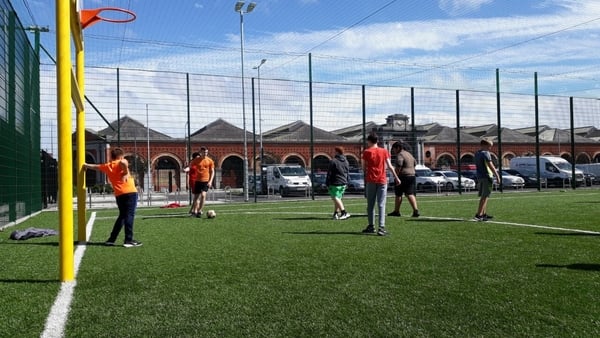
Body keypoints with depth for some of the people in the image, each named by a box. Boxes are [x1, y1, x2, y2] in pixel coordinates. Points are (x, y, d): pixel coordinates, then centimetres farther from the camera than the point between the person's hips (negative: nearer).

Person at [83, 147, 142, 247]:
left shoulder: (107, 166, 18)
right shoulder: (121, 163, 2)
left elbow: (95, 166, 37)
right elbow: (123, 162, -24)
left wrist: (86, 165, 56)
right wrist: (126, 173, -14)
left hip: (119, 195, 6)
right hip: (130, 192, -6)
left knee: (122, 216, 18)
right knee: (129, 215, -7)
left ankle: (111, 239, 21)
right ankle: (129, 240, -11)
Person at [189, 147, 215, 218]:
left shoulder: (210, 161, 2)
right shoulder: (196, 160, 2)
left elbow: (212, 172, 5)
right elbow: (190, 167, 7)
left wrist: (210, 181, -4)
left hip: (206, 181, -1)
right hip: (198, 180, 1)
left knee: (203, 195, -17)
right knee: (196, 196, 7)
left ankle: (199, 211, -9)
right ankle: (194, 211, 25)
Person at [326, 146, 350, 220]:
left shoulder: (333, 161, -12)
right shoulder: (346, 161, 12)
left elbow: (329, 174, -11)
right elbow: (348, 172, 17)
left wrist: (327, 184, -5)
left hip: (335, 183, -7)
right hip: (343, 183, 8)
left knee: (336, 198, -7)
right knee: (338, 198, 15)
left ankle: (344, 212, -20)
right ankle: (336, 213, 16)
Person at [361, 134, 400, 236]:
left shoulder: (366, 152, 0)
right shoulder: (384, 151, 4)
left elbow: (364, 168, 3)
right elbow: (389, 166, 1)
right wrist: (396, 178, 8)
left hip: (370, 181, -1)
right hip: (382, 181, 1)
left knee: (370, 205, 11)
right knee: (381, 205, -1)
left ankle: (371, 226, 16)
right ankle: (381, 227, -10)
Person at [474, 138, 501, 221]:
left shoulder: (477, 153, 15)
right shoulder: (485, 153, -12)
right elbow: (490, 165, -17)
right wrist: (497, 175, -14)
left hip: (479, 176, 9)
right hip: (487, 176, -9)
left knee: (483, 196, 16)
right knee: (484, 197, -7)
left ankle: (484, 214, 22)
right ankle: (478, 215, -11)